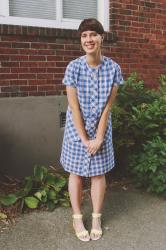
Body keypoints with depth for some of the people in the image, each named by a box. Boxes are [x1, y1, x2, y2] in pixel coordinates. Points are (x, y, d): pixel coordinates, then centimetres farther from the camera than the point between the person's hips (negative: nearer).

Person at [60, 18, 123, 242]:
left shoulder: (113, 68, -10)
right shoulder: (73, 67, -15)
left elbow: (107, 106, -9)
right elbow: (74, 107, -14)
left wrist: (99, 137, -12)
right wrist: (84, 138, -13)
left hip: (101, 129, 1)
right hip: (77, 129, -1)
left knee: (99, 173, 10)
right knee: (76, 173, 10)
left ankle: (96, 218, 29)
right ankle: (77, 218, 28)